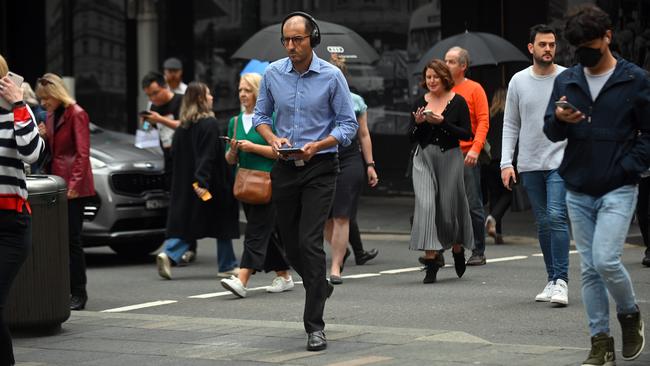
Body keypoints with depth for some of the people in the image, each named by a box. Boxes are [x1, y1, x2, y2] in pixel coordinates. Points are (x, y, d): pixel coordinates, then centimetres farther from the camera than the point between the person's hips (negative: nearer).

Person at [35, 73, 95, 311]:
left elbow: (82, 153, -13)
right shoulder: (51, 115, 17)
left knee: (72, 238, -7)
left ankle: (78, 293, -2)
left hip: (73, 187, -8)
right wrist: (43, 137, 3)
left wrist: (75, 183, -20)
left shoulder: (76, 114, -8)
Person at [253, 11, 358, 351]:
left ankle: (314, 326, -11)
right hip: (285, 168, 4)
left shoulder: (332, 76, -8)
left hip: (319, 168, -4)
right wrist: (273, 138, -8)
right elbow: (261, 115, 13)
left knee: (310, 243, -14)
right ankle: (320, 287, 43)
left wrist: (318, 145, -19)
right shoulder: (273, 73, 2)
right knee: (291, 244, 12)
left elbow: (348, 124, -5)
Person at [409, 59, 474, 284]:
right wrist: (418, 123, -10)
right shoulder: (420, 102, 7)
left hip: (450, 157, -2)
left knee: (449, 206, 6)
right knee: (425, 205, -14)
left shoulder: (457, 102, -3)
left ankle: (457, 247, 34)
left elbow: (466, 134, -6)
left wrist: (443, 122, -17)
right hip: (424, 158, 2)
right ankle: (431, 257, -16)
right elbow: (412, 138, 10)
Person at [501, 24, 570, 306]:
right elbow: (510, 126, 8)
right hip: (529, 165, 3)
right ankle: (552, 279, 16)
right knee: (543, 223, 8)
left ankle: (560, 281, -15)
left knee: (556, 217, -16)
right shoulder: (519, 81, 6)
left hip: (561, 162, -3)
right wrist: (506, 163, 0)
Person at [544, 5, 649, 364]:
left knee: (606, 260, -17)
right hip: (578, 192, 5)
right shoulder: (566, 81, 7)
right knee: (589, 270, 6)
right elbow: (550, 131, 6)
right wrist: (559, 118, -17)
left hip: (617, 190, -5)